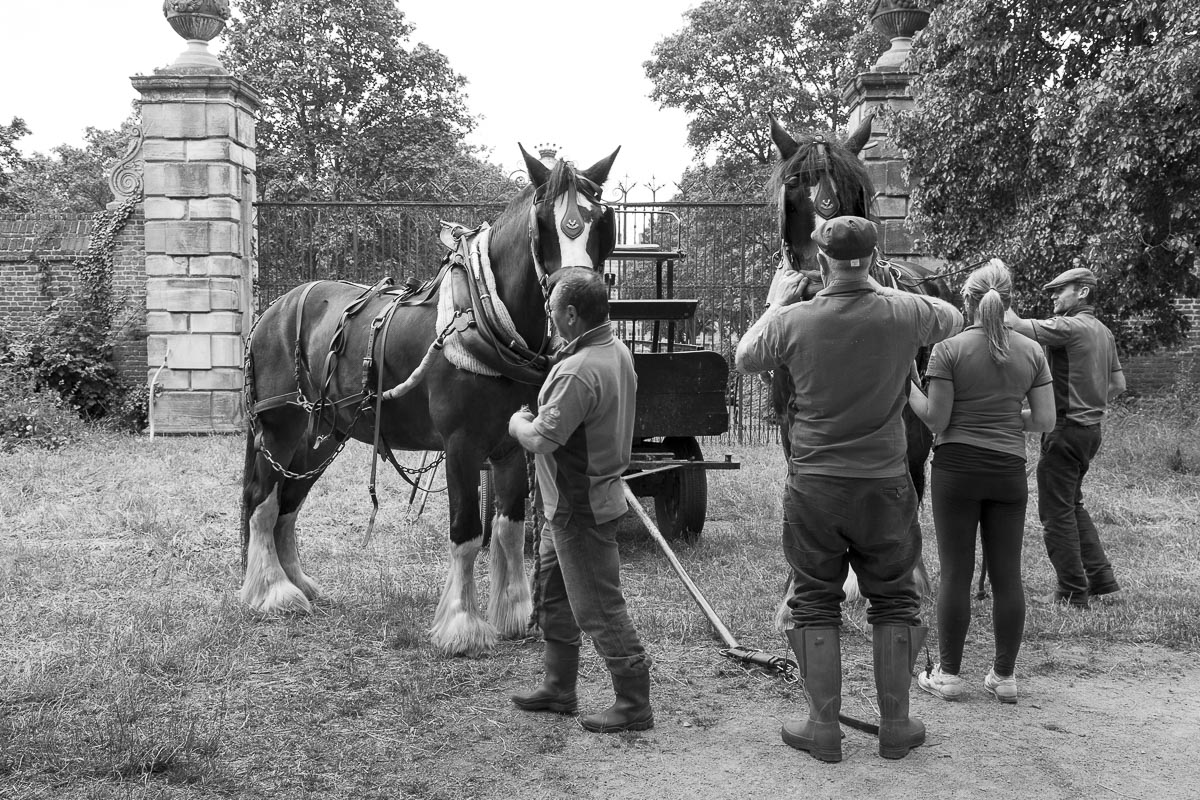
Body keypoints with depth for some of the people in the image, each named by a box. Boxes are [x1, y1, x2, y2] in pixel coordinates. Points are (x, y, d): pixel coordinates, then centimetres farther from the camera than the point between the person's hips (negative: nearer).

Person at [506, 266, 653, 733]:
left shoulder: (578, 371, -28)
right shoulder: (617, 350, 5)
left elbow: (542, 440, -27)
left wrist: (518, 423, -5)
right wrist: (532, 418, 9)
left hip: (578, 507, -11)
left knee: (598, 608, -1)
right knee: (553, 590, 22)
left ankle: (635, 705, 10)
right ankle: (559, 688, 34)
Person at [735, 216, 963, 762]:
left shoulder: (793, 320, -10)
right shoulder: (904, 313, -8)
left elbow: (744, 359, 10)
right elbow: (953, 318, 16)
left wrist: (776, 302, 22)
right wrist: (878, 286, 21)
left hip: (814, 485, 0)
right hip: (885, 483, 1)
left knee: (815, 605, 11)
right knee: (893, 601, 14)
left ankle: (823, 728, 15)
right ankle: (896, 727, 21)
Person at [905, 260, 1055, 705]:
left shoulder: (949, 350, -7)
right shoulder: (1031, 352, 4)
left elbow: (935, 419, -9)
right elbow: (1045, 421, 3)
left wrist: (907, 387, 4)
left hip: (957, 468, -3)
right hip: (1009, 471, 3)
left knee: (956, 573, 3)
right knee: (1007, 574, 9)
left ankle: (949, 674, 11)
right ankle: (1004, 676, 16)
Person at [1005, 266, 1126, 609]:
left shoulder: (1068, 327, -16)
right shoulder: (1103, 332, 13)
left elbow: (1016, 325, -24)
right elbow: (1118, 383, 18)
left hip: (1066, 429, -9)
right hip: (1090, 429, 9)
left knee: (1057, 511, -1)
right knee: (1073, 505, 22)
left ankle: (1072, 592, 4)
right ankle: (1101, 577, 24)